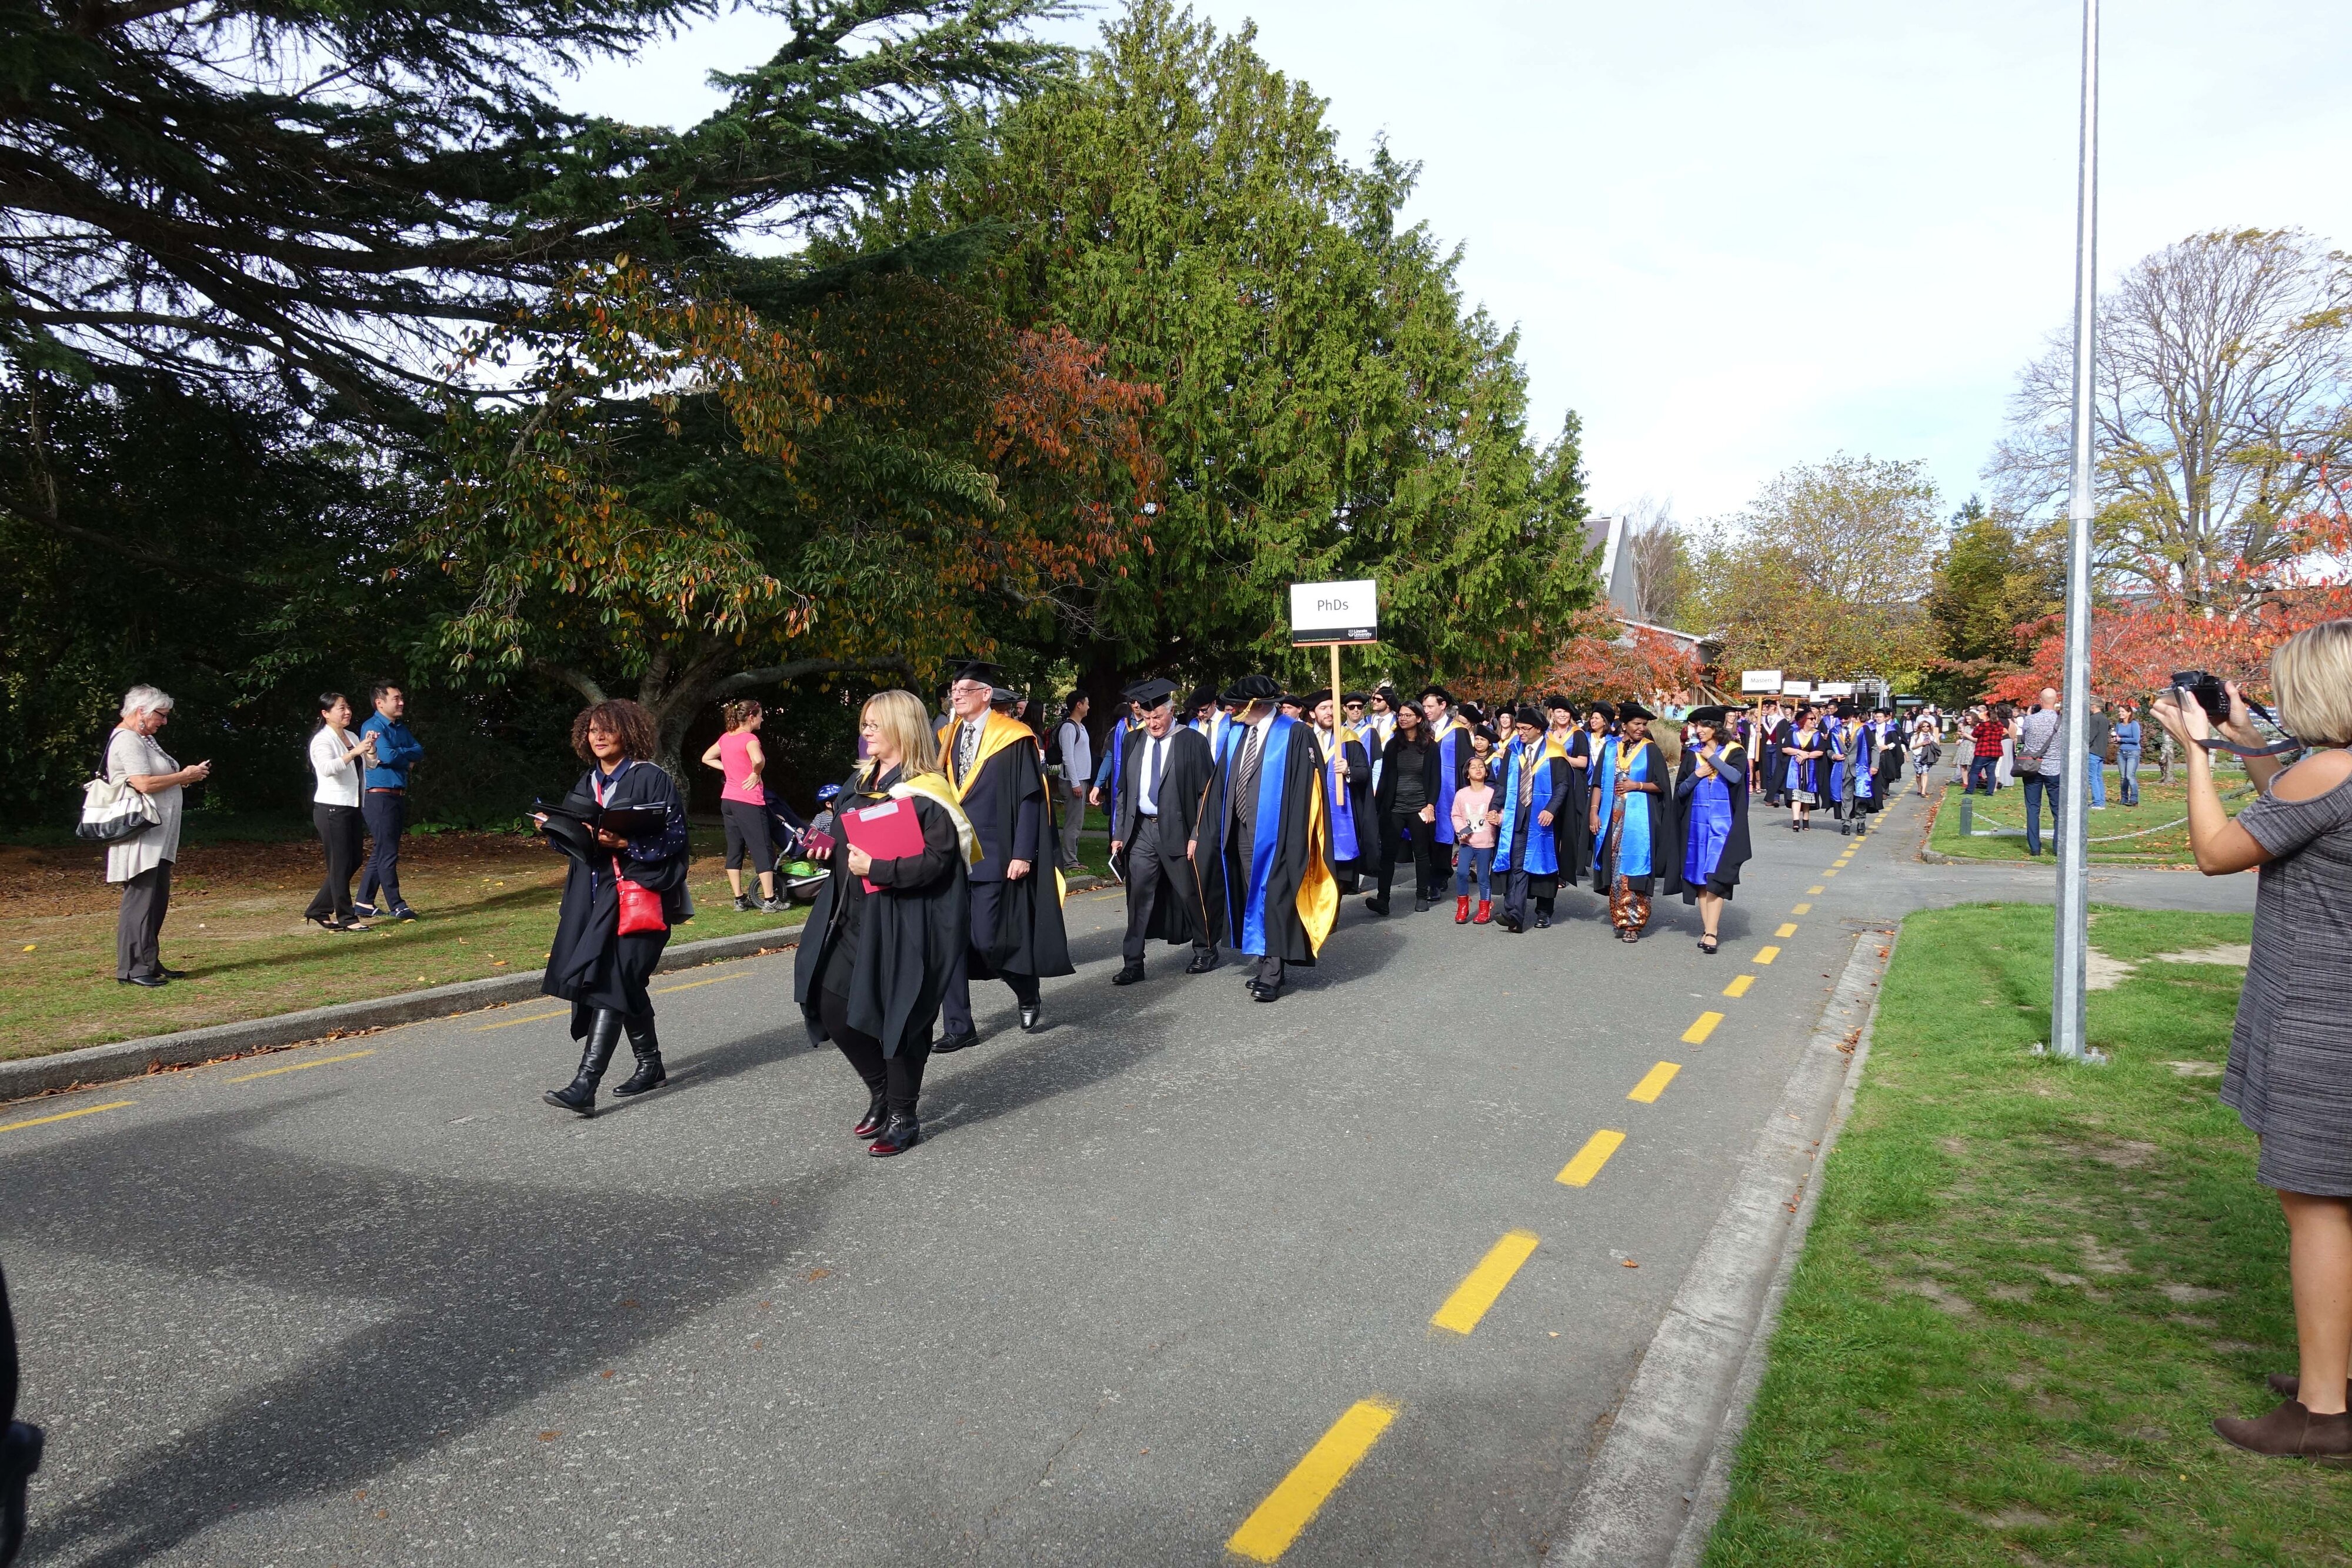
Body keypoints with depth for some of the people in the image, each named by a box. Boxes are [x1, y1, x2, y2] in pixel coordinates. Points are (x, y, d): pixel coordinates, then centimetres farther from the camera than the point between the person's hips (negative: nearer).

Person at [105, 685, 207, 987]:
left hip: (158, 837, 10)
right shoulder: (126, 740, -11)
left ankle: (150, 963, 17)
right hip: (141, 838, -10)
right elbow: (144, 784, -21)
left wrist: (186, 775, 5)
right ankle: (132, 969, -6)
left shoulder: (144, 739, 21)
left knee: (157, 901, 12)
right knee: (140, 900, -9)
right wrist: (185, 776, -10)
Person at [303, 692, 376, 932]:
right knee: (340, 865, -6)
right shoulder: (322, 739, -9)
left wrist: (371, 749, -4)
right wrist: (354, 752, -36)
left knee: (353, 862, 11)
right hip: (331, 809, -9)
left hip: (351, 808, 9)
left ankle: (318, 911, 21)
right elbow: (327, 768, -27)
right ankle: (346, 918, -1)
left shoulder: (351, 737, 15)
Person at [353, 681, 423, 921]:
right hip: (379, 796, -9)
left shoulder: (400, 727, 16)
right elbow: (388, 756, -22)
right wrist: (407, 759, -3)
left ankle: (365, 902, 19)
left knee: (382, 852, 12)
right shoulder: (373, 727, -10)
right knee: (388, 853, -6)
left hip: (398, 796, 9)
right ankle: (396, 906, -2)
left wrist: (397, 755, -11)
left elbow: (419, 750, 6)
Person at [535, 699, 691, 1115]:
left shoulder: (650, 778, -6)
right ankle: (650, 1065, 25)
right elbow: (577, 839, 20)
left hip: (638, 893, -7)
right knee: (624, 984, 11)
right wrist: (555, 827, 0)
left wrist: (624, 843, -22)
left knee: (611, 981, -14)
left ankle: (586, 1085, -19)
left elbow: (673, 836, -11)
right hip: (594, 892, 8)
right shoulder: (589, 784, 16)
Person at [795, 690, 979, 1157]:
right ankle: (882, 1095, 29)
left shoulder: (925, 793, -14)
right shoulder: (862, 781, 11)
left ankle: (903, 1117, 19)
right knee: (831, 1006, 8)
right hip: (854, 917, 8)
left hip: (903, 922, -8)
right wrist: (835, 847, 6)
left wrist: (876, 868, -26)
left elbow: (936, 859, -21)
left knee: (897, 1016, 1)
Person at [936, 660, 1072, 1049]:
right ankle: (959, 1027, 9)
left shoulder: (1013, 738, -7)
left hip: (993, 857, -6)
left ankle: (1029, 999, 21)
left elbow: (1030, 798, -10)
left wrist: (1023, 854, -16)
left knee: (988, 940, -7)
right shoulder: (948, 738, 11)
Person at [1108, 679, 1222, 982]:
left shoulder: (1192, 741, -5)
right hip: (1141, 829, 4)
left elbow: (1206, 792, -7)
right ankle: (1133, 963, 6)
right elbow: (1124, 790, 12)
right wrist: (1119, 833, 6)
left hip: (1178, 829, -4)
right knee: (1139, 895, 1)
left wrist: (1197, 834, -13)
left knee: (1190, 894, 7)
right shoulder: (1132, 740, 9)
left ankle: (1206, 951, 27)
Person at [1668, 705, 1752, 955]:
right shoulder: (1692, 754, 10)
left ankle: (1711, 932, -14)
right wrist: (1697, 775, -9)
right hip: (1697, 821, 4)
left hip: (1722, 821, -4)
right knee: (1699, 875, 2)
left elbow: (1735, 776, -18)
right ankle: (1708, 929, 7)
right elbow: (1681, 790, 7)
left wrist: (1712, 758, -9)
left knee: (1715, 874, -11)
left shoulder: (1734, 752, 1)